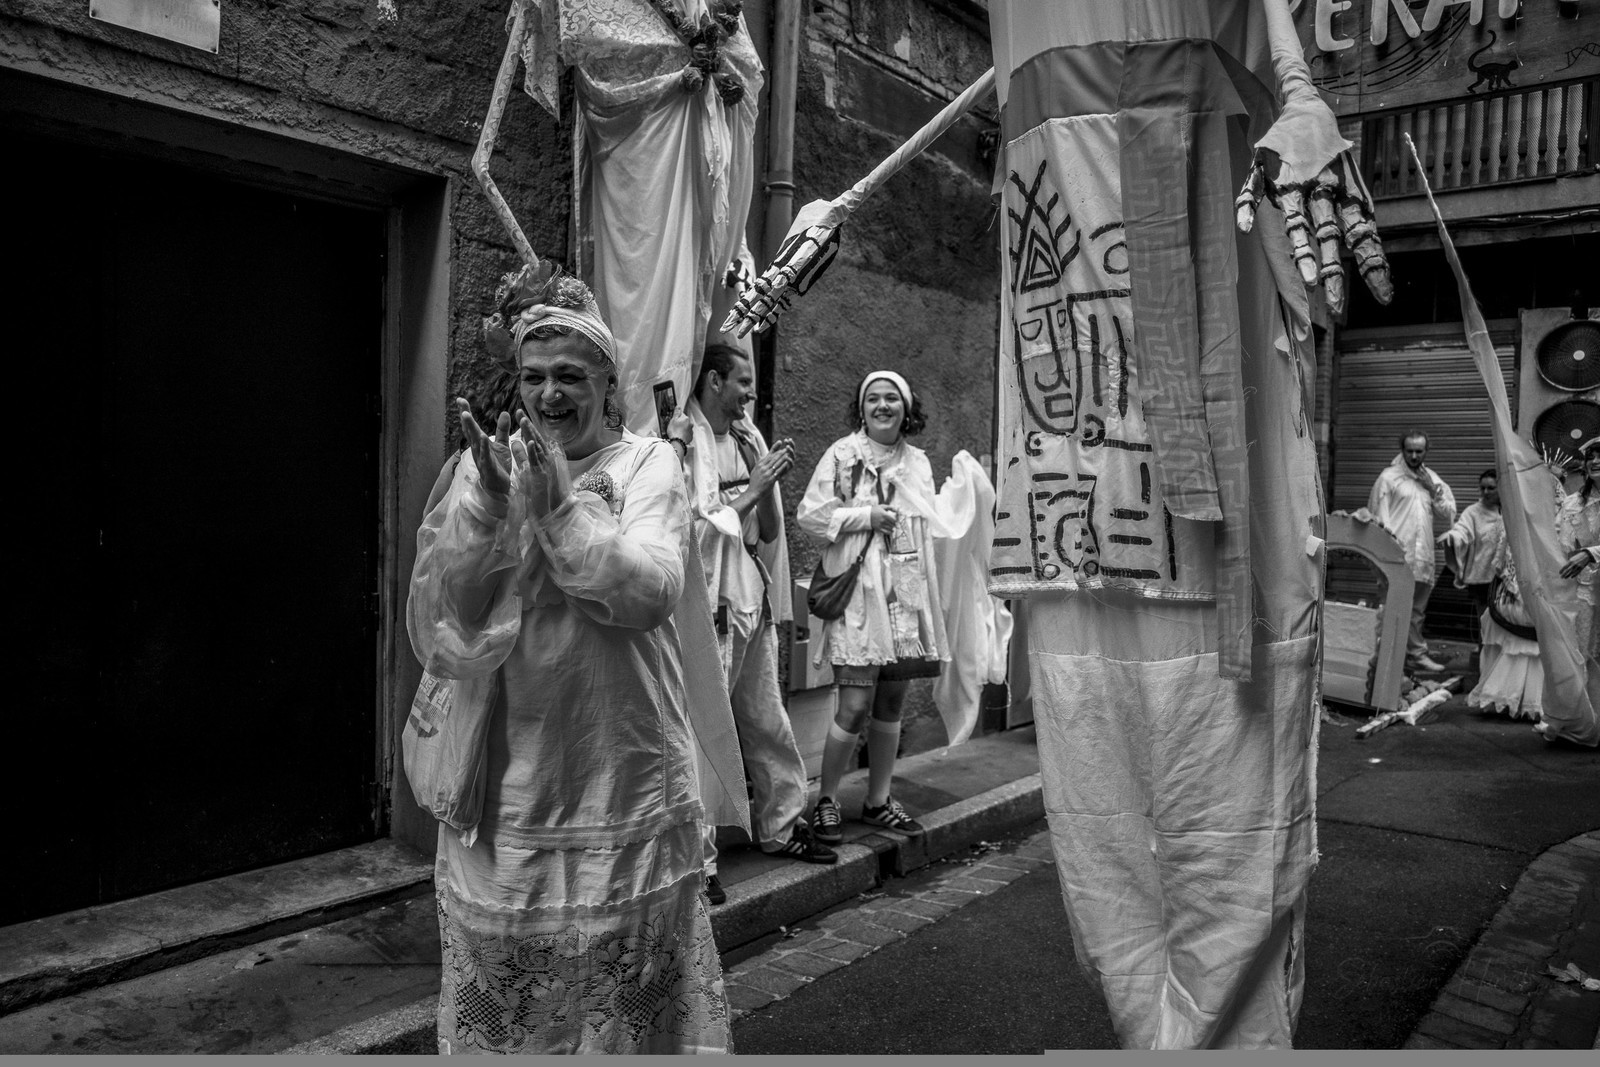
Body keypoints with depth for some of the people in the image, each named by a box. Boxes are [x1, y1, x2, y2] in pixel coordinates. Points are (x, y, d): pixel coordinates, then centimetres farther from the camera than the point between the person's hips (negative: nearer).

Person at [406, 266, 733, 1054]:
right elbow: (441, 617, -6)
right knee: (504, 982, 13)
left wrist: (561, 506, -23)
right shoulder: (486, 462, 3)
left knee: (627, 976, 10)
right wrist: (488, 503, -20)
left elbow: (651, 590, -16)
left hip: (624, 772, -1)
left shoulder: (647, 462, -1)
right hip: (508, 773, 2)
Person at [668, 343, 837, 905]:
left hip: (754, 600, 7)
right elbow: (694, 530, -14)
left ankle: (781, 827, 33)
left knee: (767, 722, 17)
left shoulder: (748, 438, 12)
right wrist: (754, 488, -12)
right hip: (709, 604, -7)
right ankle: (696, 859, 8)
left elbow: (768, 532, 13)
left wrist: (768, 485, -5)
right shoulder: (681, 442, -10)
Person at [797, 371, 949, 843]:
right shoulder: (843, 454, -3)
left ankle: (878, 800, 24)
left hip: (906, 595, 6)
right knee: (855, 706, -8)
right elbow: (809, 514, -6)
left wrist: (930, 600, 17)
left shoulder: (918, 462, 14)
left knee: (892, 703, 10)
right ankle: (826, 800, 10)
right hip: (858, 594, -5)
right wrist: (866, 516, -14)